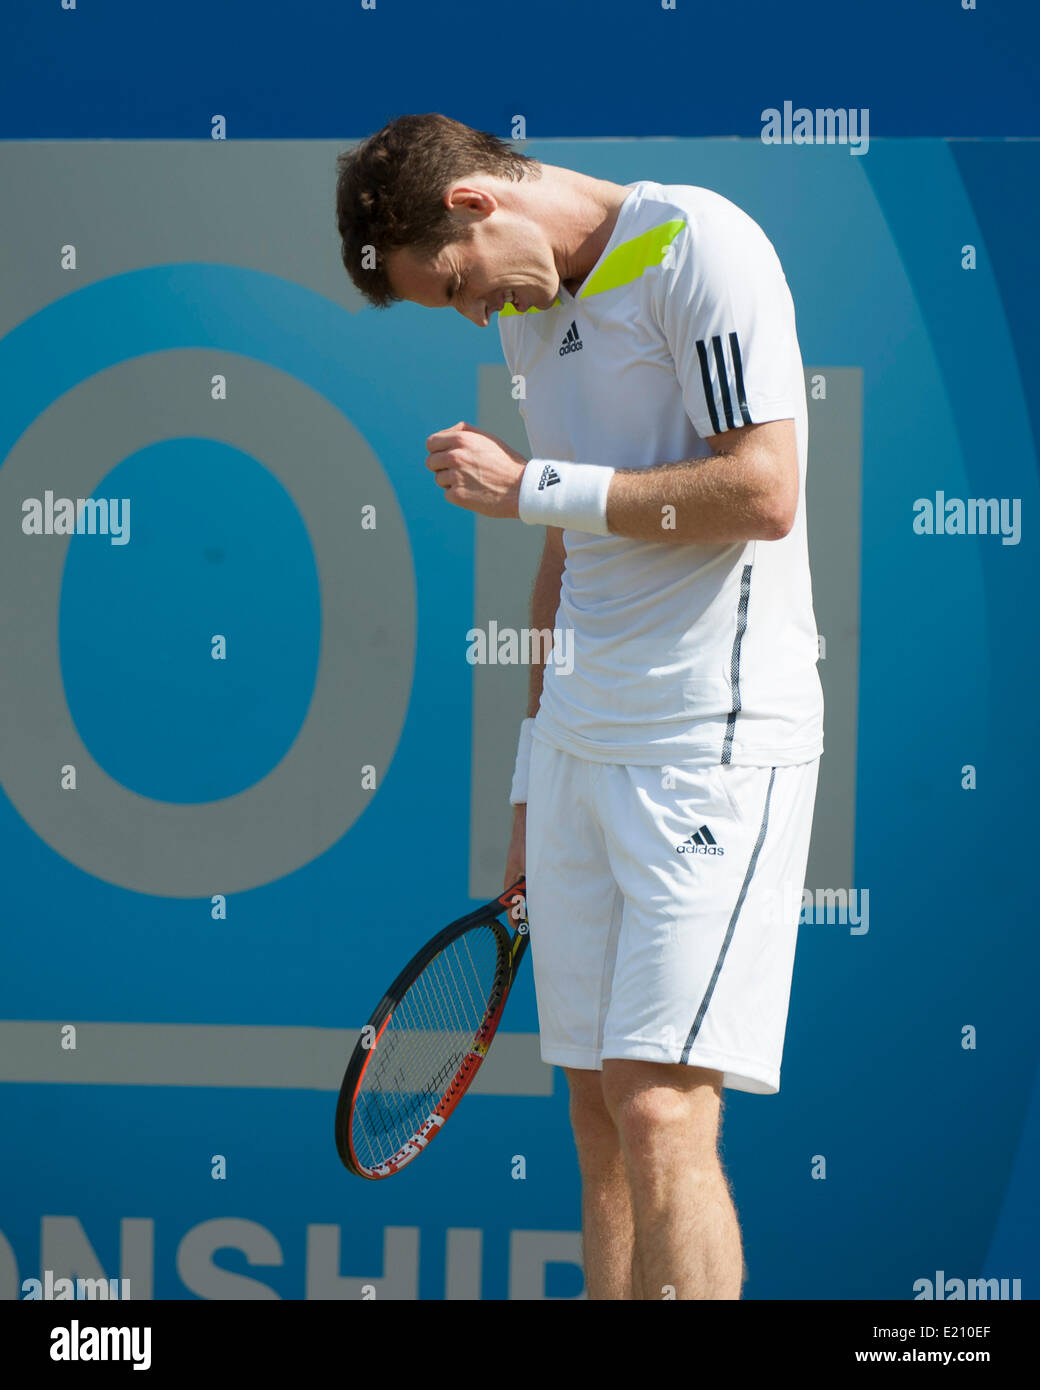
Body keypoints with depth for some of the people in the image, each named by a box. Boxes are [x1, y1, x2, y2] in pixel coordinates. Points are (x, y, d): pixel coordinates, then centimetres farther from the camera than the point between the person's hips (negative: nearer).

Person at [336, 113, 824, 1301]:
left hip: (715, 734, -8)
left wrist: (524, 486, -11)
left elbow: (762, 492, -18)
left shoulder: (696, 245, -9)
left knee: (660, 1112, -15)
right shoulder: (532, 306, 17)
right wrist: (534, 782, 22)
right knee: (600, 1122, 5)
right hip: (579, 743, 8)